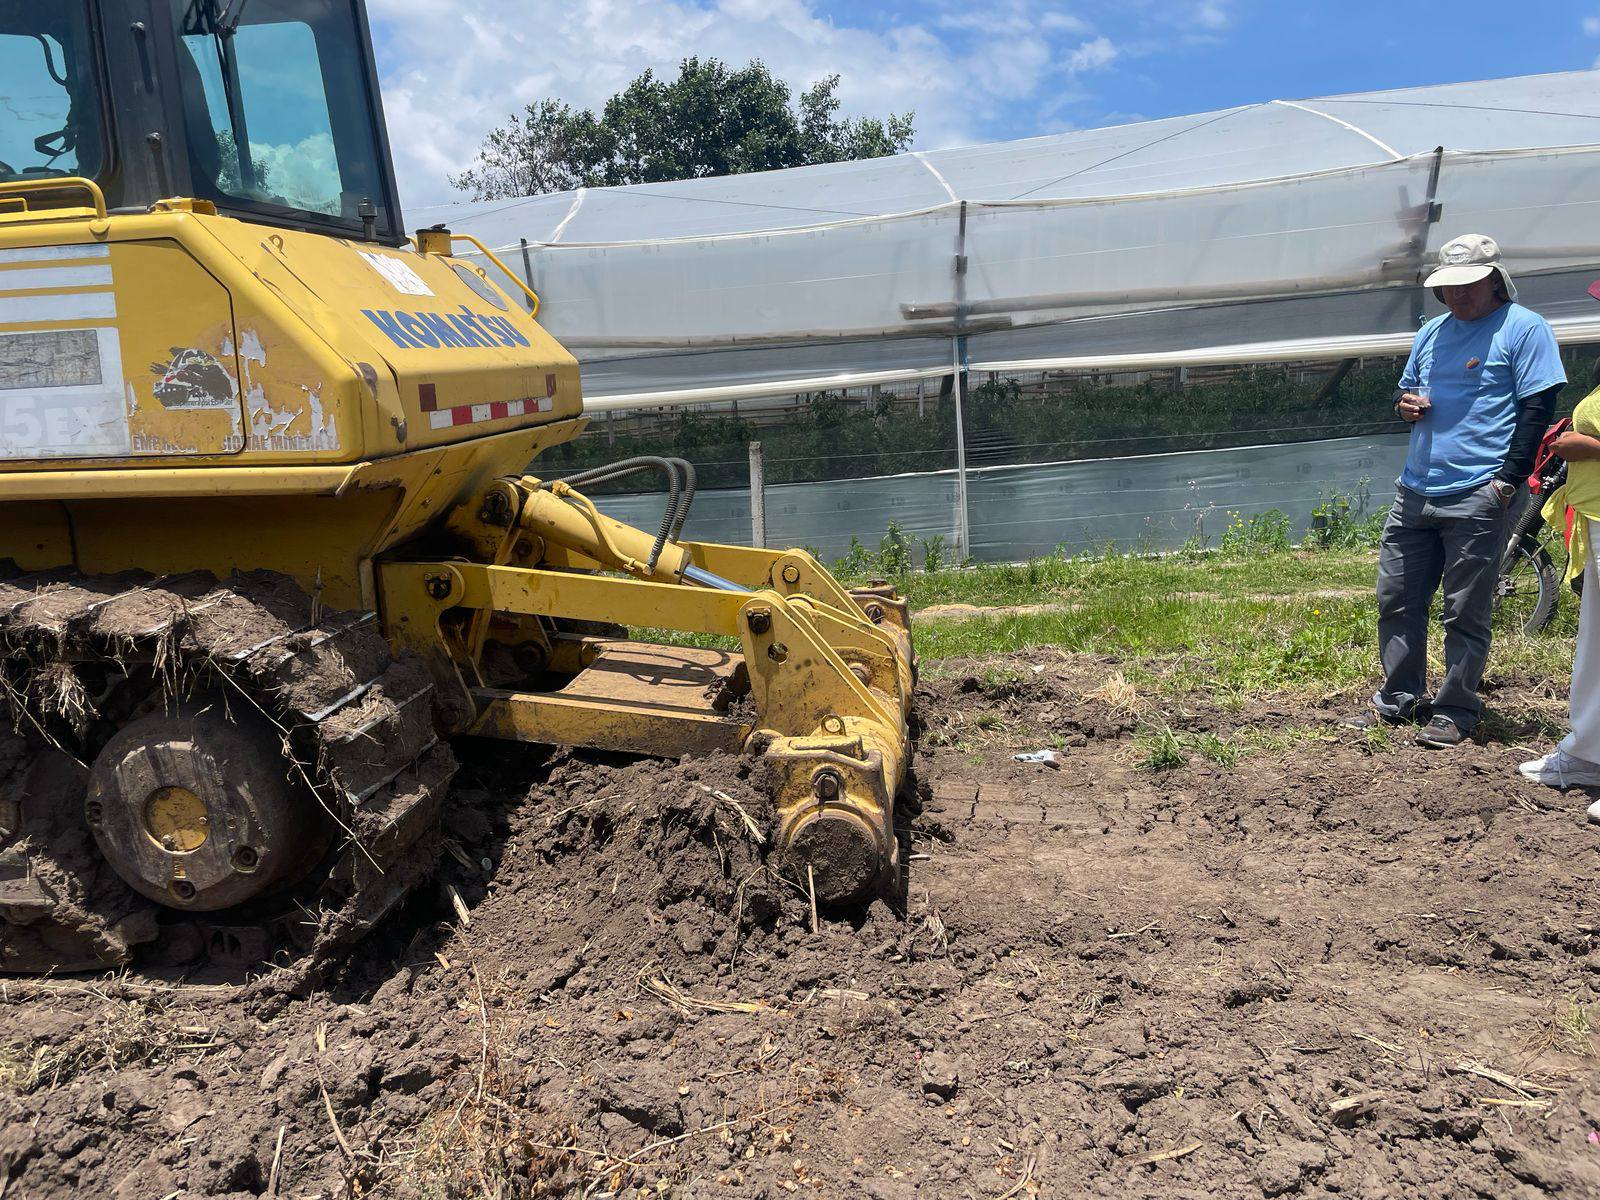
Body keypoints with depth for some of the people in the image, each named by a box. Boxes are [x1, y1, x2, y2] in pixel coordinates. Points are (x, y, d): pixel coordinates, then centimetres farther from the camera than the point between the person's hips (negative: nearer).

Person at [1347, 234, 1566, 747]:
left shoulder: (1524, 328, -1)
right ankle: (1399, 701, 21)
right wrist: (1405, 405, 3)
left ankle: (1455, 711, 11)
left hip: (1476, 498, -6)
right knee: (1396, 601, 8)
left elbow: (1536, 409, -6)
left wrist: (1508, 481, -14)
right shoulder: (1431, 333, 18)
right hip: (1413, 492, 6)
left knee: (1466, 613, 0)